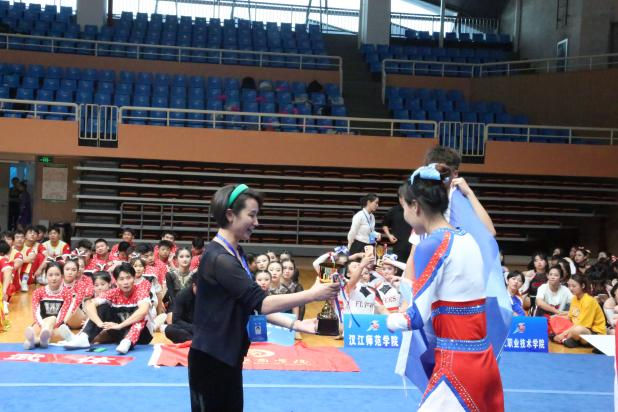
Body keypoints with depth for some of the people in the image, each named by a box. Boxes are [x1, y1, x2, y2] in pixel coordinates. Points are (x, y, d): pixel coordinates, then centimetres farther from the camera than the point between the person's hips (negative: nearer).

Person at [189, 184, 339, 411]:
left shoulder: (237, 254, 8)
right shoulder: (218, 258, -22)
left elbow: (252, 304, 9)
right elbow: (259, 302, -26)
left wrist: (294, 324, 1)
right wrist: (312, 294, -24)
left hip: (229, 356, 9)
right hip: (211, 359, -9)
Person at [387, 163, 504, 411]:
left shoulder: (431, 245, -15)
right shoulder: (467, 239, 8)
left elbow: (418, 317, -14)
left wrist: (388, 319, 4)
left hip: (456, 364, -8)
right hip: (482, 360, 9)